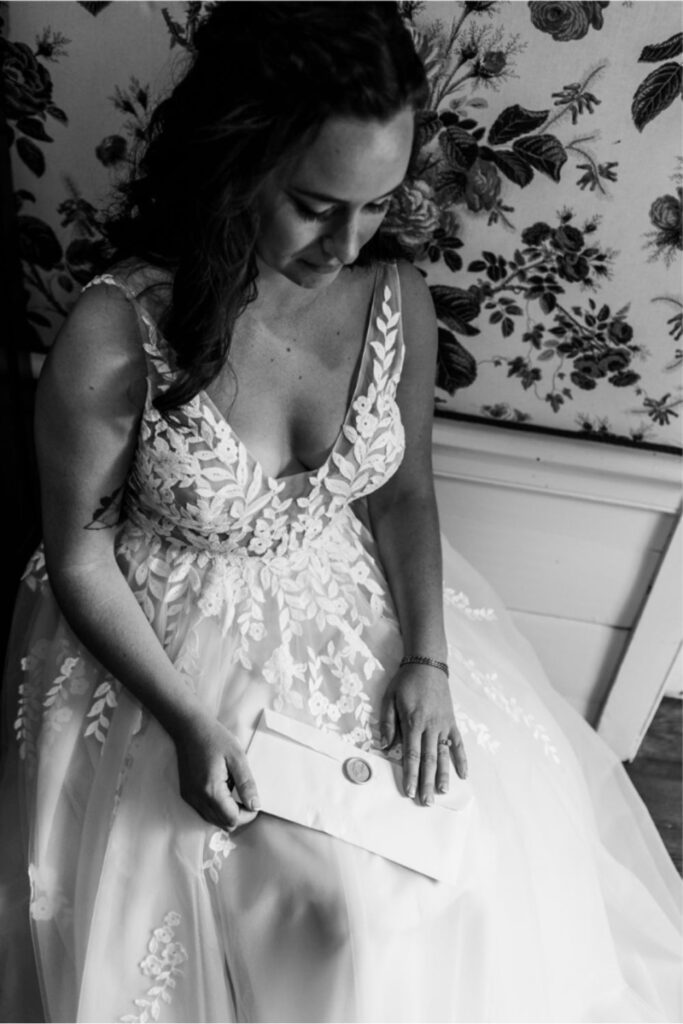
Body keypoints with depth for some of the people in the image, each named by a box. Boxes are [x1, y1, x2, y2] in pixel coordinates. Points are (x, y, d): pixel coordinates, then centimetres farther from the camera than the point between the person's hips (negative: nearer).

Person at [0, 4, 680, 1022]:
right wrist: (188, 723, -18)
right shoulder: (116, 333, -24)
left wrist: (427, 659, -9)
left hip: (359, 608, 4)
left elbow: (404, 491, 1)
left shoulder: (397, 299, -12)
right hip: (175, 643, -3)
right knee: (347, 905, -5)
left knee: (486, 845, 4)